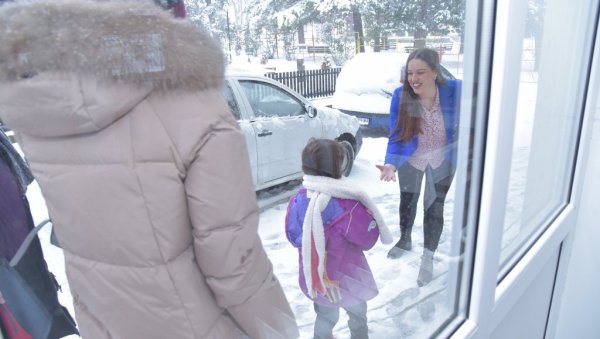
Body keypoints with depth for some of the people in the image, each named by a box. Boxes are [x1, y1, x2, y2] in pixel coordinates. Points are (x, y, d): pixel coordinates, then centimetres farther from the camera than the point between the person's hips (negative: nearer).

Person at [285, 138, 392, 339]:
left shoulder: (298, 200, -14)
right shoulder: (347, 205, -31)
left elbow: (293, 236, -1)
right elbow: (369, 239, -18)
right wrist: (368, 215, -4)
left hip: (315, 278, 4)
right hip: (347, 279, -4)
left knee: (325, 316, 26)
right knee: (357, 313, 26)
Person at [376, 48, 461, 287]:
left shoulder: (455, 91, -28)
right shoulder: (400, 96, -28)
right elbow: (396, 136, -26)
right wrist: (391, 164, -42)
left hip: (442, 159, -1)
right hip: (411, 158, 1)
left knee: (434, 207, 3)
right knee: (407, 201, 20)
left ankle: (428, 258, 26)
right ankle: (405, 240, 48)